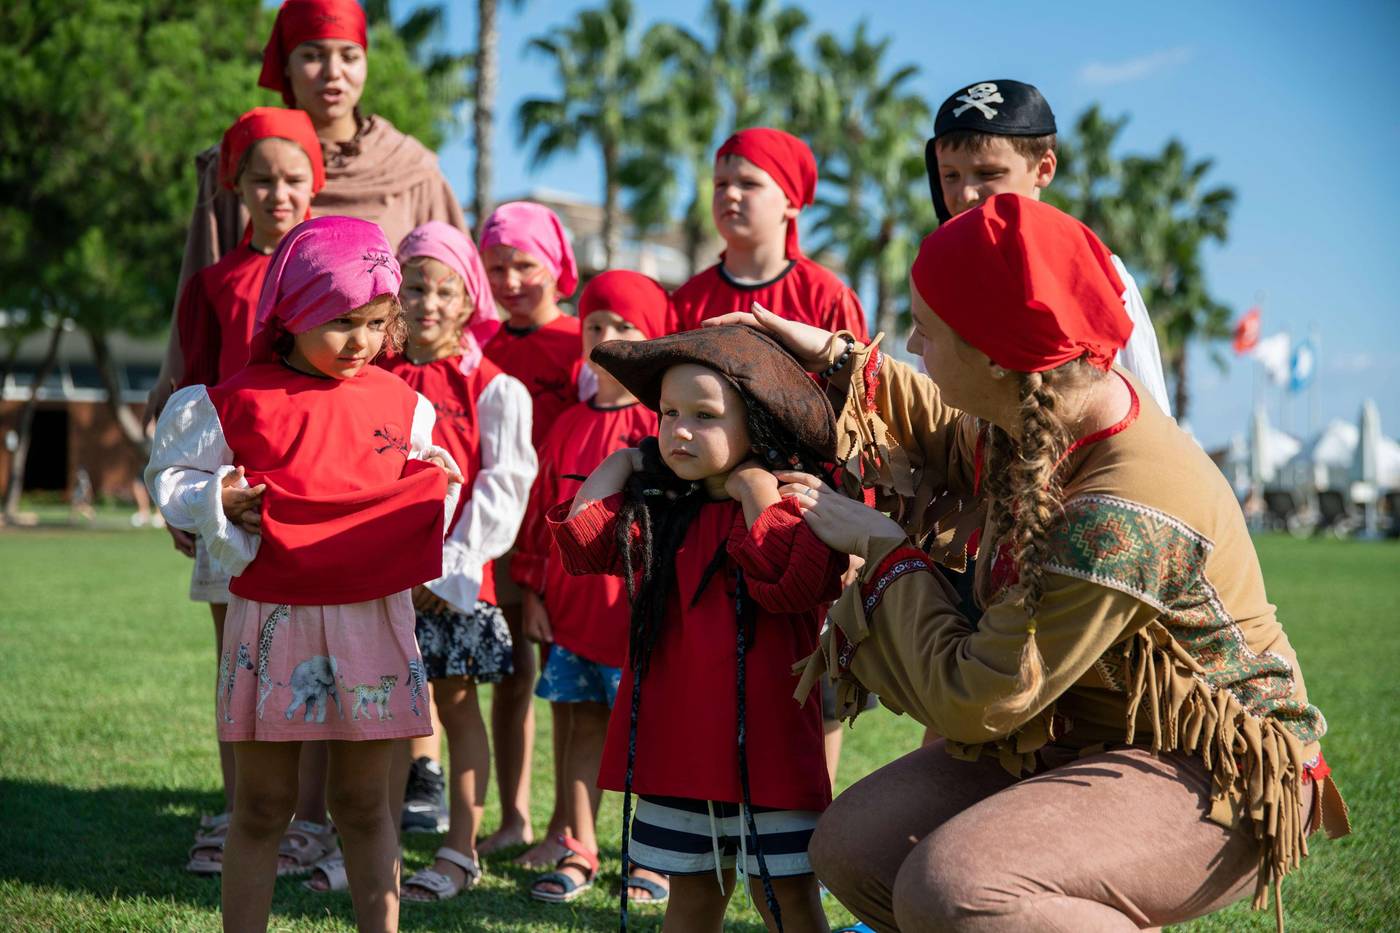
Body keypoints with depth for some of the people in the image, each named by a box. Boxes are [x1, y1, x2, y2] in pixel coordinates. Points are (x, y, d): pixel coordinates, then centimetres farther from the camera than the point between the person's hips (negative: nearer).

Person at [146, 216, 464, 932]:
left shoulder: (402, 404, 6)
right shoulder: (240, 403, -4)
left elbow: (417, 497, 18)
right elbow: (169, 475, 5)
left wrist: (440, 487, -3)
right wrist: (219, 501, -13)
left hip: (374, 618, 2)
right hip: (273, 622, -2)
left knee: (364, 803, 9)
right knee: (262, 804, 7)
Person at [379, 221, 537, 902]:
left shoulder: (495, 390, -4)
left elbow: (503, 488, -8)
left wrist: (450, 568, -13)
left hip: (456, 579, -3)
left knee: (458, 706, 3)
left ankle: (462, 851, 10)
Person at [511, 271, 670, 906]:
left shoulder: (661, 424, -6)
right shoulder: (569, 426, 9)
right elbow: (540, 515, 13)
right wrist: (532, 593, 9)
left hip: (636, 607, -5)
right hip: (570, 604, 5)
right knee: (583, 724, 10)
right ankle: (578, 852, 16)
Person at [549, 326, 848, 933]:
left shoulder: (798, 509, -8)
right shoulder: (656, 512, 9)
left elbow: (792, 582, -26)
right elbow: (581, 539, -1)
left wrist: (757, 494, -18)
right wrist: (626, 458, 7)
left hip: (765, 745, -5)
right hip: (676, 742, 5)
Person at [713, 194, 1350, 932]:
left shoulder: (1120, 522, -31)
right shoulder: (1039, 418, -3)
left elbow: (971, 702, -24)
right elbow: (947, 430, 26)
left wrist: (883, 547, -13)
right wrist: (833, 357, 20)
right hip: (1075, 736, 9)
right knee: (850, 844, -4)